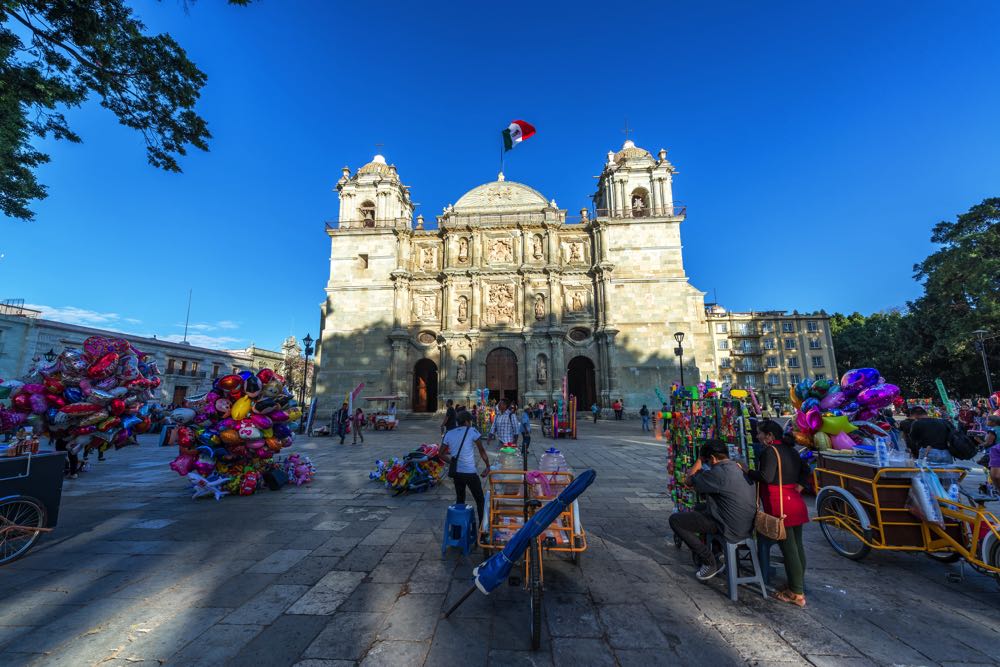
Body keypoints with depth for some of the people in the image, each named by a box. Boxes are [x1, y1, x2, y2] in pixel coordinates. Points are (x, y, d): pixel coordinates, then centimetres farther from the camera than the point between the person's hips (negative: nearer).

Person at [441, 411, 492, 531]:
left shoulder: (449, 434, 6)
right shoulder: (472, 431, -7)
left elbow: (442, 455, 8)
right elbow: (482, 451, -5)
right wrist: (488, 466, 4)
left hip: (456, 472, 5)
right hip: (470, 473, -5)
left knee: (460, 500, 22)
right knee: (480, 501, 8)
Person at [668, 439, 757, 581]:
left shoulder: (718, 472, -24)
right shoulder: (740, 467, 3)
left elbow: (688, 481, -10)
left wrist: (699, 460, -3)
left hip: (731, 527, -9)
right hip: (747, 524, 9)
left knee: (675, 520, -6)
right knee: (699, 507, 29)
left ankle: (711, 563, 5)